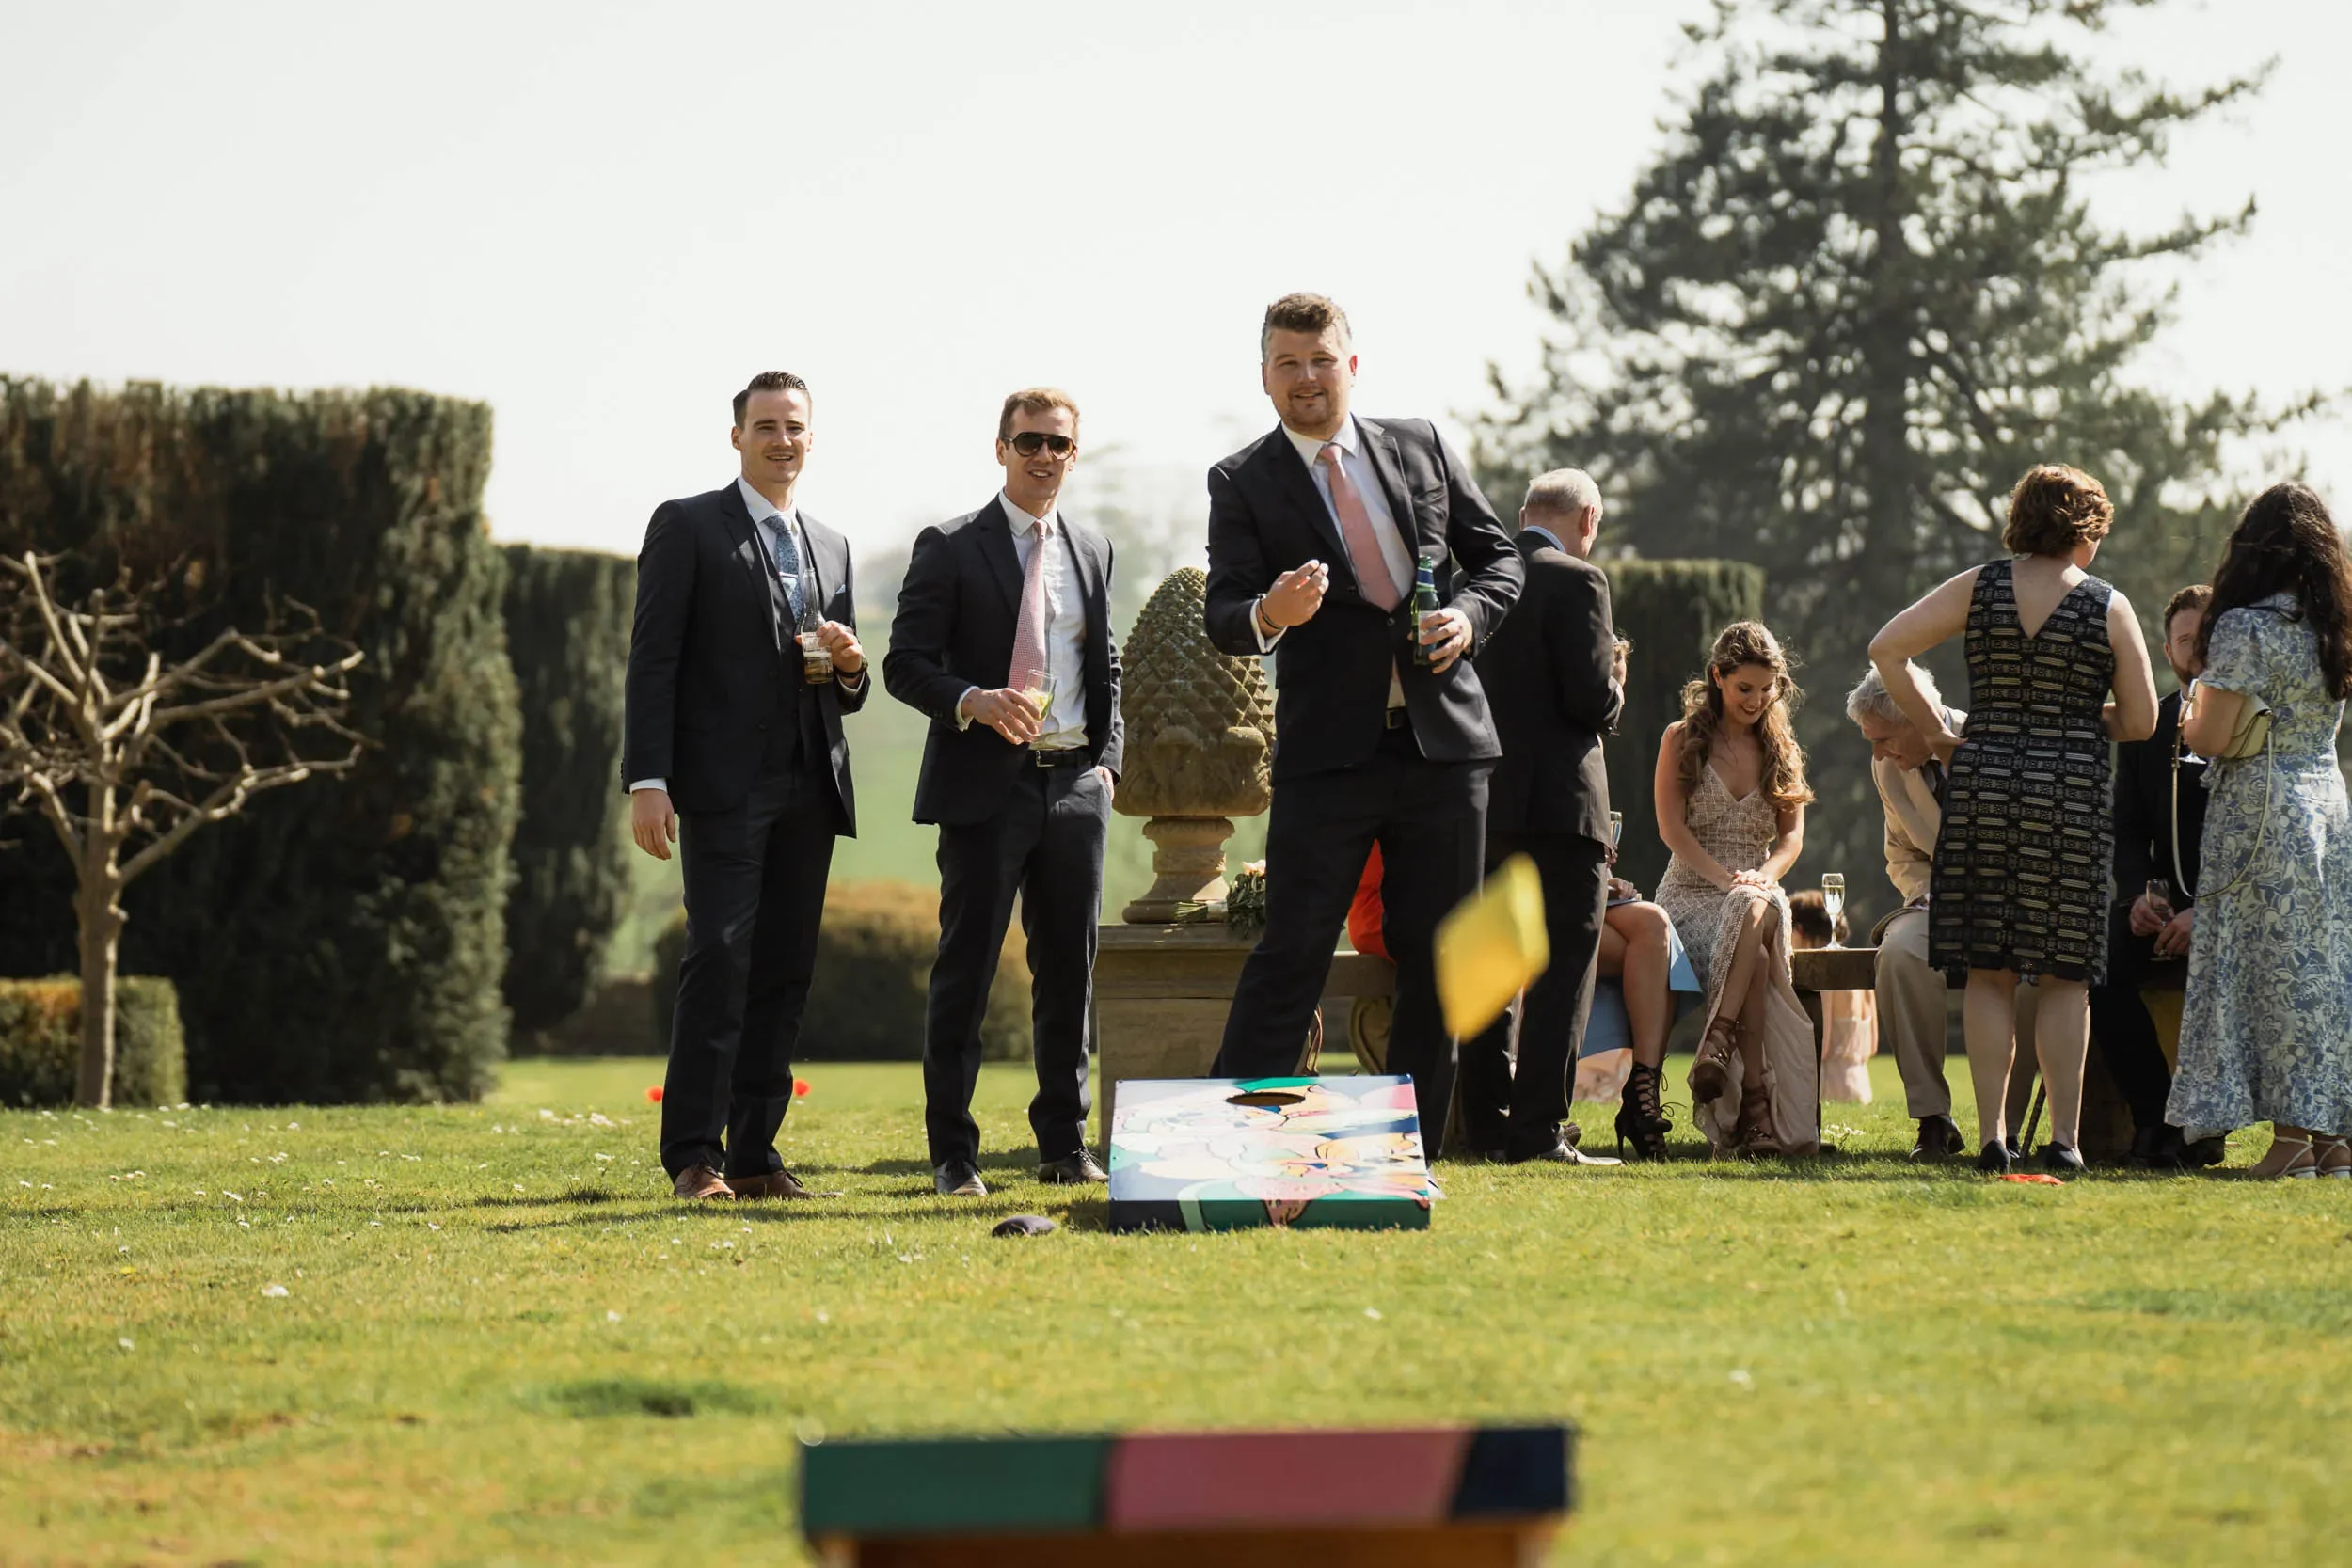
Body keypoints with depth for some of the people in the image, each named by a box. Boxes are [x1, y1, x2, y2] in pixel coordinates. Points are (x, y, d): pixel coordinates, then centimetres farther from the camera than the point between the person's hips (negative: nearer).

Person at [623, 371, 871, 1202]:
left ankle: (755, 1152, 7)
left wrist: (850, 668, -1)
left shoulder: (831, 547, 20)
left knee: (784, 973, 3)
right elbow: (652, 660, -4)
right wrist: (647, 780, -14)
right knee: (719, 956, -13)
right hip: (724, 786, -6)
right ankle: (694, 1156, -12)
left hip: (809, 791, 6)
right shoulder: (687, 526, 2)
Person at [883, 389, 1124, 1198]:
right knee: (966, 967, -4)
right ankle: (952, 1152, 0)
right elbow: (904, 663, -5)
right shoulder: (949, 548, -1)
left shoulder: (1093, 551, 15)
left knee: (1070, 966, 7)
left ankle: (1064, 1140, 15)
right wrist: (974, 701, -23)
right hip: (984, 786, -5)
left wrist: (1107, 759, 6)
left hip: (1075, 784, 5)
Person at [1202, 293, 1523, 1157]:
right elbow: (1221, 617, -7)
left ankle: (1413, 1149, 15)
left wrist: (1470, 613, -5)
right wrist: (1267, 615, -30)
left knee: (1434, 957, 7)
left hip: (1443, 738, 3)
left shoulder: (1421, 447, 10)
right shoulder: (1242, 483, 1)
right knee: (1290, 953, -9)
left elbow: (1497, 555, 16)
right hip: (1327, 752, -3)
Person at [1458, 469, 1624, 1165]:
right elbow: (1593, 699, -16)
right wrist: (1616, 690, 5)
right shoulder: (1576, 581, -11)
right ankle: (1537, 1128, -8)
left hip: (1479, 799, 7)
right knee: (1562, 970, -3)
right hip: (1557, 801, -7)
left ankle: (1485, 1121, 17)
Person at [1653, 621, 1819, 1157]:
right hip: (1690, 892, -2)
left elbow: (1792, 835, 11)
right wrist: (1725, 877, -18)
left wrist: (1764, 876, -13)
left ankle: (1719, 1043, -49)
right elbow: (1671, 827, -2)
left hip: (1758, 894, 2)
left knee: (1757, 911, -39)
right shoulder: (1682, 739, 9)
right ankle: (1755, 1105, -44)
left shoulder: (1781, 750, 20)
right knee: (1757, 957, -37)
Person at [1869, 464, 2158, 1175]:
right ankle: (2064, 1137, 2)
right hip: (2073, 794, -2)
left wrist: (1936, 732, 5)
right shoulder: (2108, 607, -3)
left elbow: (1886, 648, -3)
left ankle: (1991, 1135, 3)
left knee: (1988, 972, 6)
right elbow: (2141, 721, -1)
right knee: (2064, 976, 5)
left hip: (1983, 782, 2)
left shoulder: (1979, 588, 2)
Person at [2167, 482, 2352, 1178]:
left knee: (2273, 964, -4)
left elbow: (2214, 737, -14)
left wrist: (2189, 721, 7)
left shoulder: (2244, 628, -12)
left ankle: (2292, 1132, -8)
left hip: (2258, 813, -6)